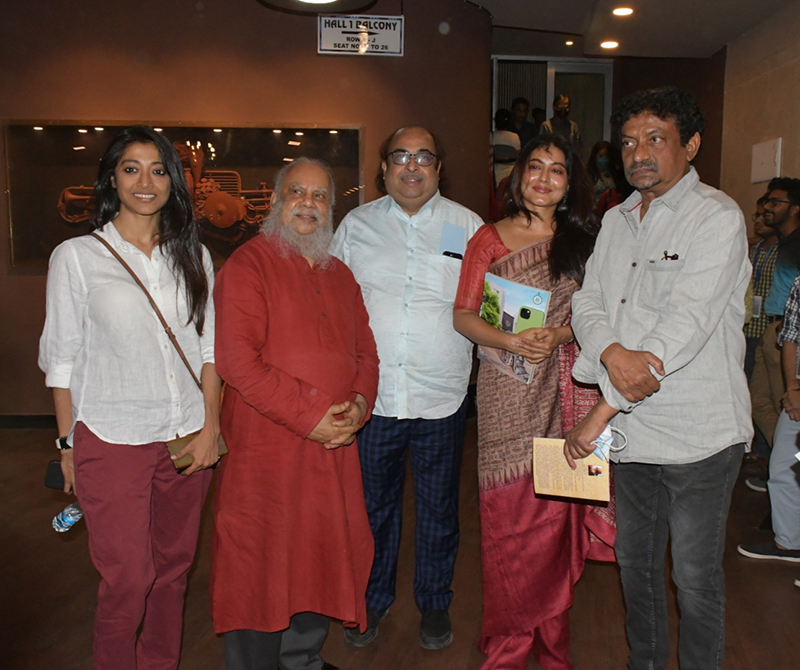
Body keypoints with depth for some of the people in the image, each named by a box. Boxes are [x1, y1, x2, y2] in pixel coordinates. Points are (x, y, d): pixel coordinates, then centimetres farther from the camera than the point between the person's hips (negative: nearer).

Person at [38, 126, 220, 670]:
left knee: (173, 569, 13)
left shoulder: (193, 256, 8)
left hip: (187, 438, 3)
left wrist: (210, 427, 1)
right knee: (127, 581, 0)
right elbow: (63, 359, 1)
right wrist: (67, 443, 0)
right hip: (112, 441, -3)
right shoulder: (77, 257, -1)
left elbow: (209, 346, 8)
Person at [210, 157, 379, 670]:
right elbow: (236, 357, -17)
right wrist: (309, 416, -18)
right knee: (259, 569, 5)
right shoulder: (249, 264, -7)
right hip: (266, 450, -6)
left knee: (321, 560, 16)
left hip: (334, 446, 7)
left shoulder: (340, 275, 15)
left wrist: (359, 404, -3)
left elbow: (365, 352, 18)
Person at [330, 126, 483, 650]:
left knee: (439, 509, 14)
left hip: (441, 398, 0)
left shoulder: (467, 227, 2)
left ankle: (436, 604, 36)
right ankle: (373, 600, 38)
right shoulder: (356, 225, 5)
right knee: (374, 506, 15)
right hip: (370, 396, 1)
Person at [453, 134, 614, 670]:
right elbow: (463, 315, 0)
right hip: (509, 390, -1)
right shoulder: (490, 239, 5)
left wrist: (558, 335, -11)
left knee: (557, 511, 3)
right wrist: (509, 340, -16)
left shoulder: (582, 240, 11)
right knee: (508, 511, 0)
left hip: (566, 390, 2)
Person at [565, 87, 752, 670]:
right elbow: (588, 300, 4)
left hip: (698, 431, -6)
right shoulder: (616, 221, 11)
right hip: (629, 427, 6)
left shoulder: (717, 217, -11)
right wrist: (611, 353, -21)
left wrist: (601, 412, -22)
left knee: (695, 578, 7)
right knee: (635, 562, 20)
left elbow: (686, 326, -21)